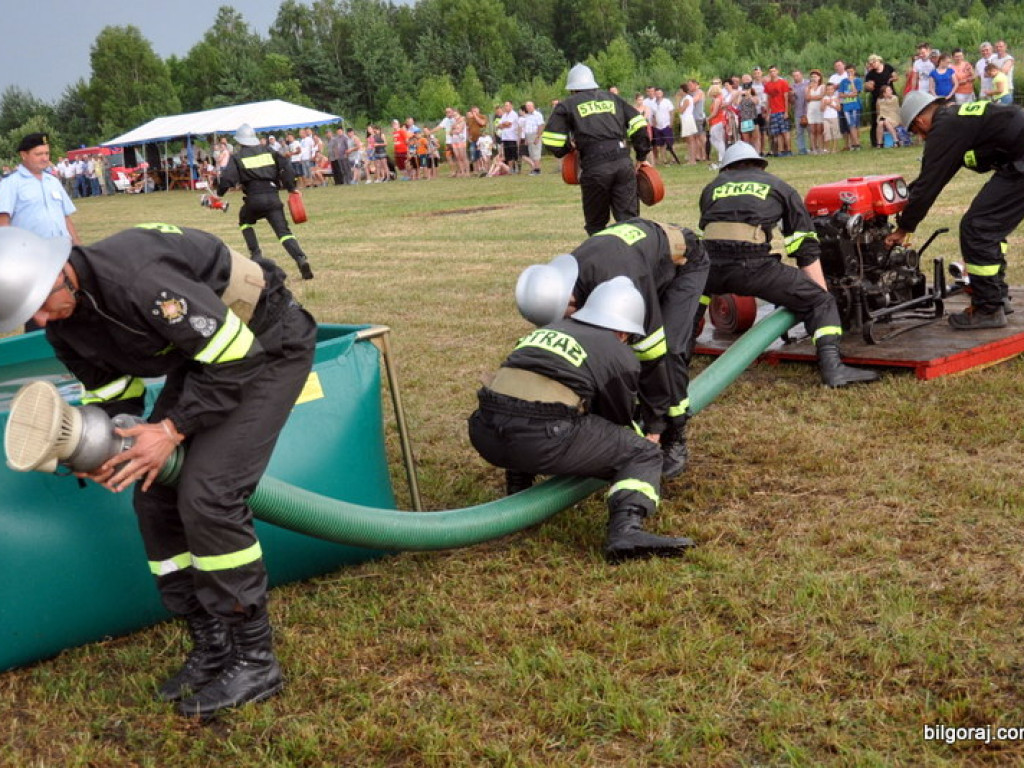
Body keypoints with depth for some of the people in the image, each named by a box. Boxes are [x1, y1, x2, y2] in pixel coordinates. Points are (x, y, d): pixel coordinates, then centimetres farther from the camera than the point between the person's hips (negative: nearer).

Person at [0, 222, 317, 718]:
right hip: (203, 354, 9)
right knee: (156, 496, 3)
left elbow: (237, 357, -29)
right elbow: (111, 390, 8)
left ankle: (254, 662, -3)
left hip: (267, 346, -9)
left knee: (207, 496, -17)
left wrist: (173, 428, -24)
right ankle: (212, 648, 15)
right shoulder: (63, 328, -4)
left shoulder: (137, 280, -34)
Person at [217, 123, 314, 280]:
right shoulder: (268, 152, 15)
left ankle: (256, 254, 17)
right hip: (273, 197, 2)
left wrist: (219, 193, 10)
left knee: (245, 221, 29)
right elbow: (286, 166, 5)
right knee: (283, 231, -4)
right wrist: (291, 188, 9)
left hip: (253, 199, -2)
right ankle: (301, 259, -27)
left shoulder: (237, 157, 6)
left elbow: (227, 178, -5)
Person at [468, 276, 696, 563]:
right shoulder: (621, 357, 13)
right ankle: (626, 531, -15)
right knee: (644, 456, 9)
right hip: (542, 439, -6)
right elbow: (619, 420, 25)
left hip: (485, 434, 6)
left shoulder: (547, 330, 30)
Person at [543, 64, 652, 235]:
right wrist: (642, 156, 19)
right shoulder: (613, 98, 22)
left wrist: (568, 149, 21)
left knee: (596, 224, 11)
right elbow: (638, 125, 14)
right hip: (624, 162, 3)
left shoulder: (567, 105, 12)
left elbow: (550, 139, 2)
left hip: (594, 167, -3)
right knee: (629, 218, 3)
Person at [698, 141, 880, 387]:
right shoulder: (778, 187, 24)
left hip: (710, 264, 3)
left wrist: (718, 288, 48)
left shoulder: (712, 188, 29)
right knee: (820, 302, 8)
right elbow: (807, 249, 18)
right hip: (752, 263, -3)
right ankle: (831, 365, -12)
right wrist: (823, 296, 21)